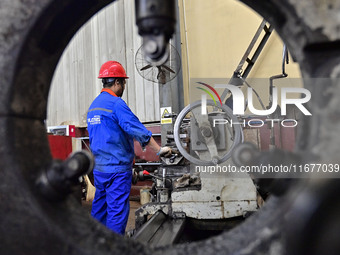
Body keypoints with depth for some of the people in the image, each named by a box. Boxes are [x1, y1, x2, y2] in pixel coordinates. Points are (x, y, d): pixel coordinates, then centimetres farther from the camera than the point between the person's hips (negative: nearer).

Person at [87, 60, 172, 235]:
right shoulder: (116, 104, -15)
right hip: (117, 167, -9)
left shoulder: (94, 105, 13)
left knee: (100, 207, 19)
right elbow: (137, 129, -20)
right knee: (117, 210, 0)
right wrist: (159, 150, -15)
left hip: (98, 167, 9)